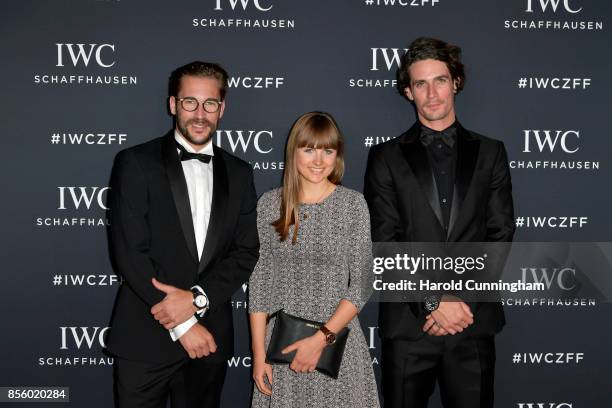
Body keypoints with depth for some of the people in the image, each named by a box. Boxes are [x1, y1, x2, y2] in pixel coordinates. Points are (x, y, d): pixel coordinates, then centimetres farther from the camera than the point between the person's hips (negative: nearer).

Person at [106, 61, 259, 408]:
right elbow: (129, 252, -11)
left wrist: (197, 298, -13)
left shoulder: (239, 173, 7)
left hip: (210, 339, 3)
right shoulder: (136, 163, -4)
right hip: (146, 339, -3)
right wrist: (182, 326, -12)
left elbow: (246, 252, 3)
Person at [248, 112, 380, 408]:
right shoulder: (269, 204, 0)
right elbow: (258, 282, 1)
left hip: (337, 338, -1)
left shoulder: (353, 203, -4)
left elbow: (361, 284, -6)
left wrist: (321, 339, -13)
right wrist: (258, 353, -2)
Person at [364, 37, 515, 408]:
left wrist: (462, 299, -10)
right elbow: (384, 243, -4)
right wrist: (433, 302, -13)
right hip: (408, 324, -1)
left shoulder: (490, 153, 8)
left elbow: (500, 235, 2)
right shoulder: (386, 158, 3)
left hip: (474, 323, 1)